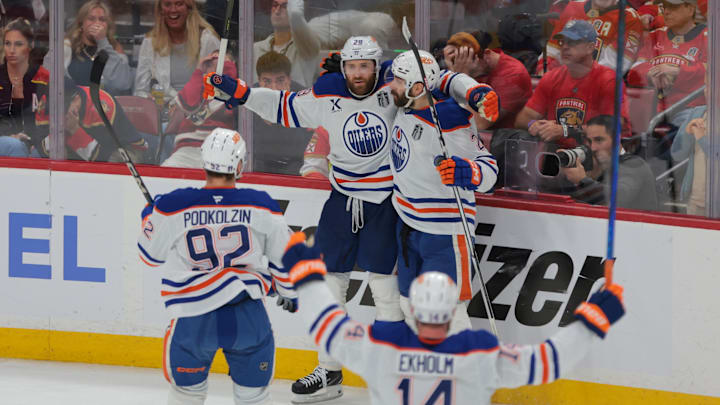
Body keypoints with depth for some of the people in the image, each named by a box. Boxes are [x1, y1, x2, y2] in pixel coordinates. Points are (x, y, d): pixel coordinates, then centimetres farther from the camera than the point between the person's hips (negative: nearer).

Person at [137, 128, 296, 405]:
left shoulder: (173, 207, -7)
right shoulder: (260, 206, -4)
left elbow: (151, 255, 9)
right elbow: (285, 257, 9)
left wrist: (150, 215, 29)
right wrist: (289, 292, 29)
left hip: (195, 320, 0)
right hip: (248, 318, 0)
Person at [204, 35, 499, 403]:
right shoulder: (326, 95, -5)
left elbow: (443, 80, -10)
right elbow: (284, 108, 8)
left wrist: (475, 93, -28)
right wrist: (237, 93, 0)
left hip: (387, 196, -4)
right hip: (343, 196, 4)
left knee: (381, 278, -6)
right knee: (330, 279, 6)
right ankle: (329, 372, 17)